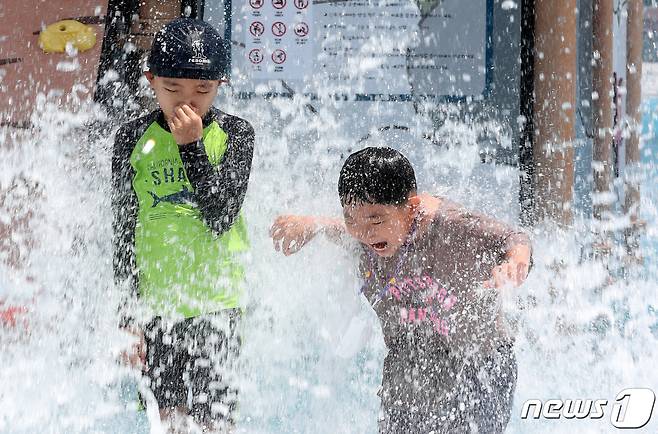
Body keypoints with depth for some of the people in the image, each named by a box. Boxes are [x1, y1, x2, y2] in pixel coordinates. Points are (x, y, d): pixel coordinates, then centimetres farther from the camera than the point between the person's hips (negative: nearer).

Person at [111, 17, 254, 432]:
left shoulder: (235, 134, -3)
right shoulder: (133, 140, 0)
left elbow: (221, 216, -14)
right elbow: (123, 234, 3)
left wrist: (191, 145, -19)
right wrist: (128, 315, 1)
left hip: (217, 301, -2)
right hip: (156, 303, 2)